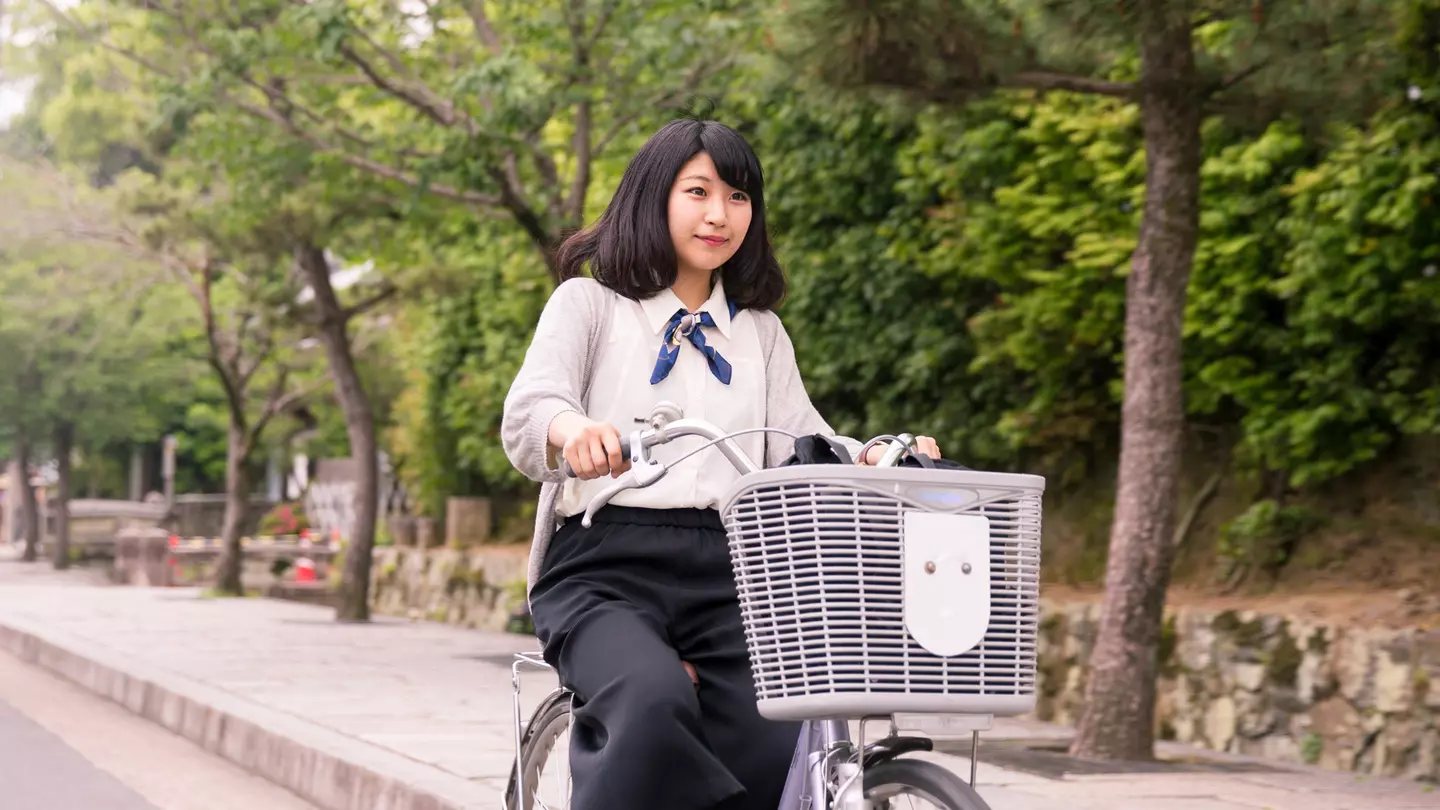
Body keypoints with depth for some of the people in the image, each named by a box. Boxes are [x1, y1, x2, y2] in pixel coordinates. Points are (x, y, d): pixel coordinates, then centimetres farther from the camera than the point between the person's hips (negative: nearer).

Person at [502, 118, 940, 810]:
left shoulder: (759, 331, 23)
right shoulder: (590, 303, 11)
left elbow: (802, 447, 10)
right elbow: (526, 413, -8)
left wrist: (878, 460, -13)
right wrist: (571, 428, -33)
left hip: (724, 572, 3)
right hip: (606, 569, -3)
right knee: (654, 706, -36)